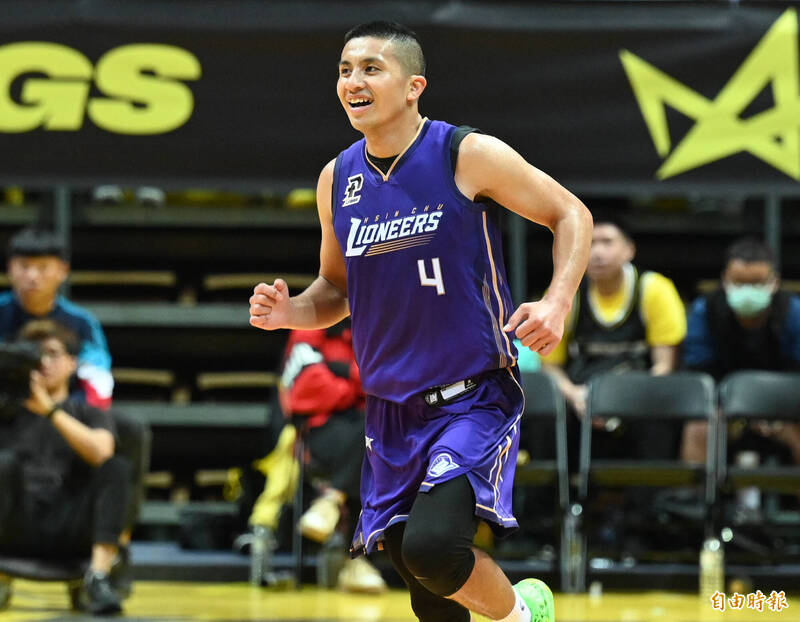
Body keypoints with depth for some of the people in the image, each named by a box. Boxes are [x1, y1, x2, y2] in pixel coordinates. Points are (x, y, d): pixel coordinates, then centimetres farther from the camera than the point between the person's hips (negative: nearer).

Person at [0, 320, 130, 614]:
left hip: (70, 535, 1)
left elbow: (100, 452, -7)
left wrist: (50, 409, -15)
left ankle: (99, 578, -33)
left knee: (117, 467, -23)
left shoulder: (89, 414, 17)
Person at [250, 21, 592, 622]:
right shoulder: (336, 179, 5)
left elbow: (571, 215, -1)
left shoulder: (469, 155, -10)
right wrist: (289, 312, -3)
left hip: (474, 398, -5)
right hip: (390, 410, 6)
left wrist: (558, 301, -17)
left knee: (431, 547, -25)